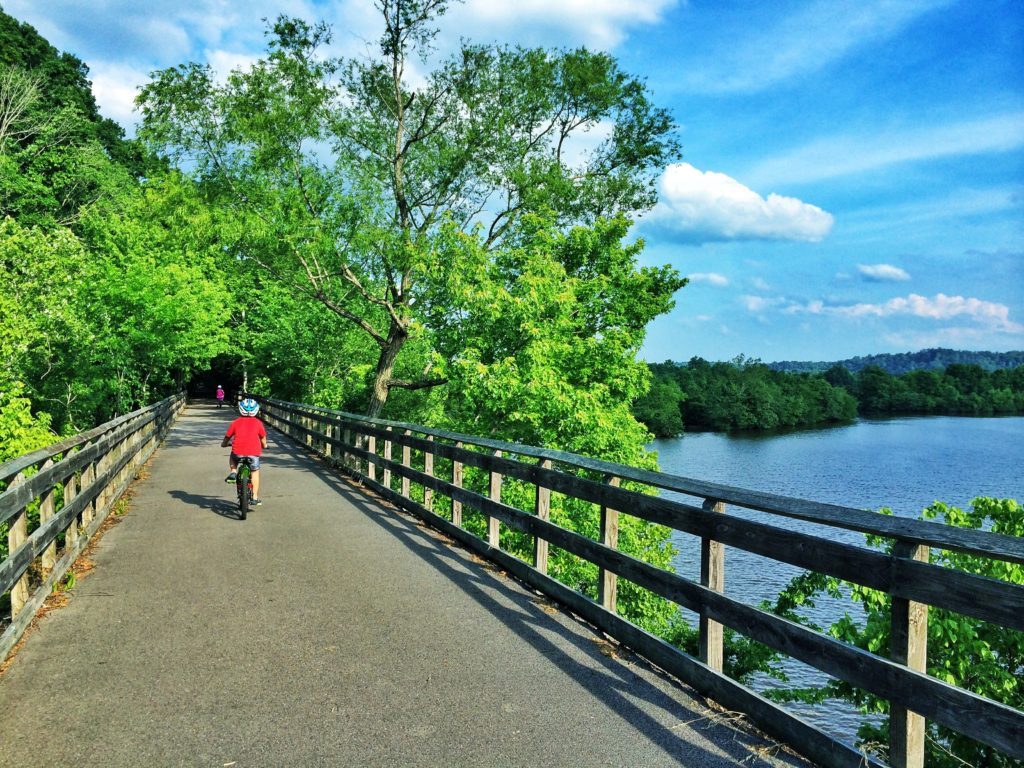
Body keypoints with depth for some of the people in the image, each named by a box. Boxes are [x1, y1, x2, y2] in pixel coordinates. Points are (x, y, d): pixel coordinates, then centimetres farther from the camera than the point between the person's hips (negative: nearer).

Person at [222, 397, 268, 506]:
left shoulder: (235, 423, 7)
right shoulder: (258, 423, 6)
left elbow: (227, 437, 14)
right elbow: (263, 439, 14)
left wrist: (224, 444, 36)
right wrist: (264, 445, 36)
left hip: (238, 452, 1)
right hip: (254, 452, -1)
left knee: (232, 457, 35)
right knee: (255, 472, 17)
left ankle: (233, 472, 8)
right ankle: (255, 498, 12)